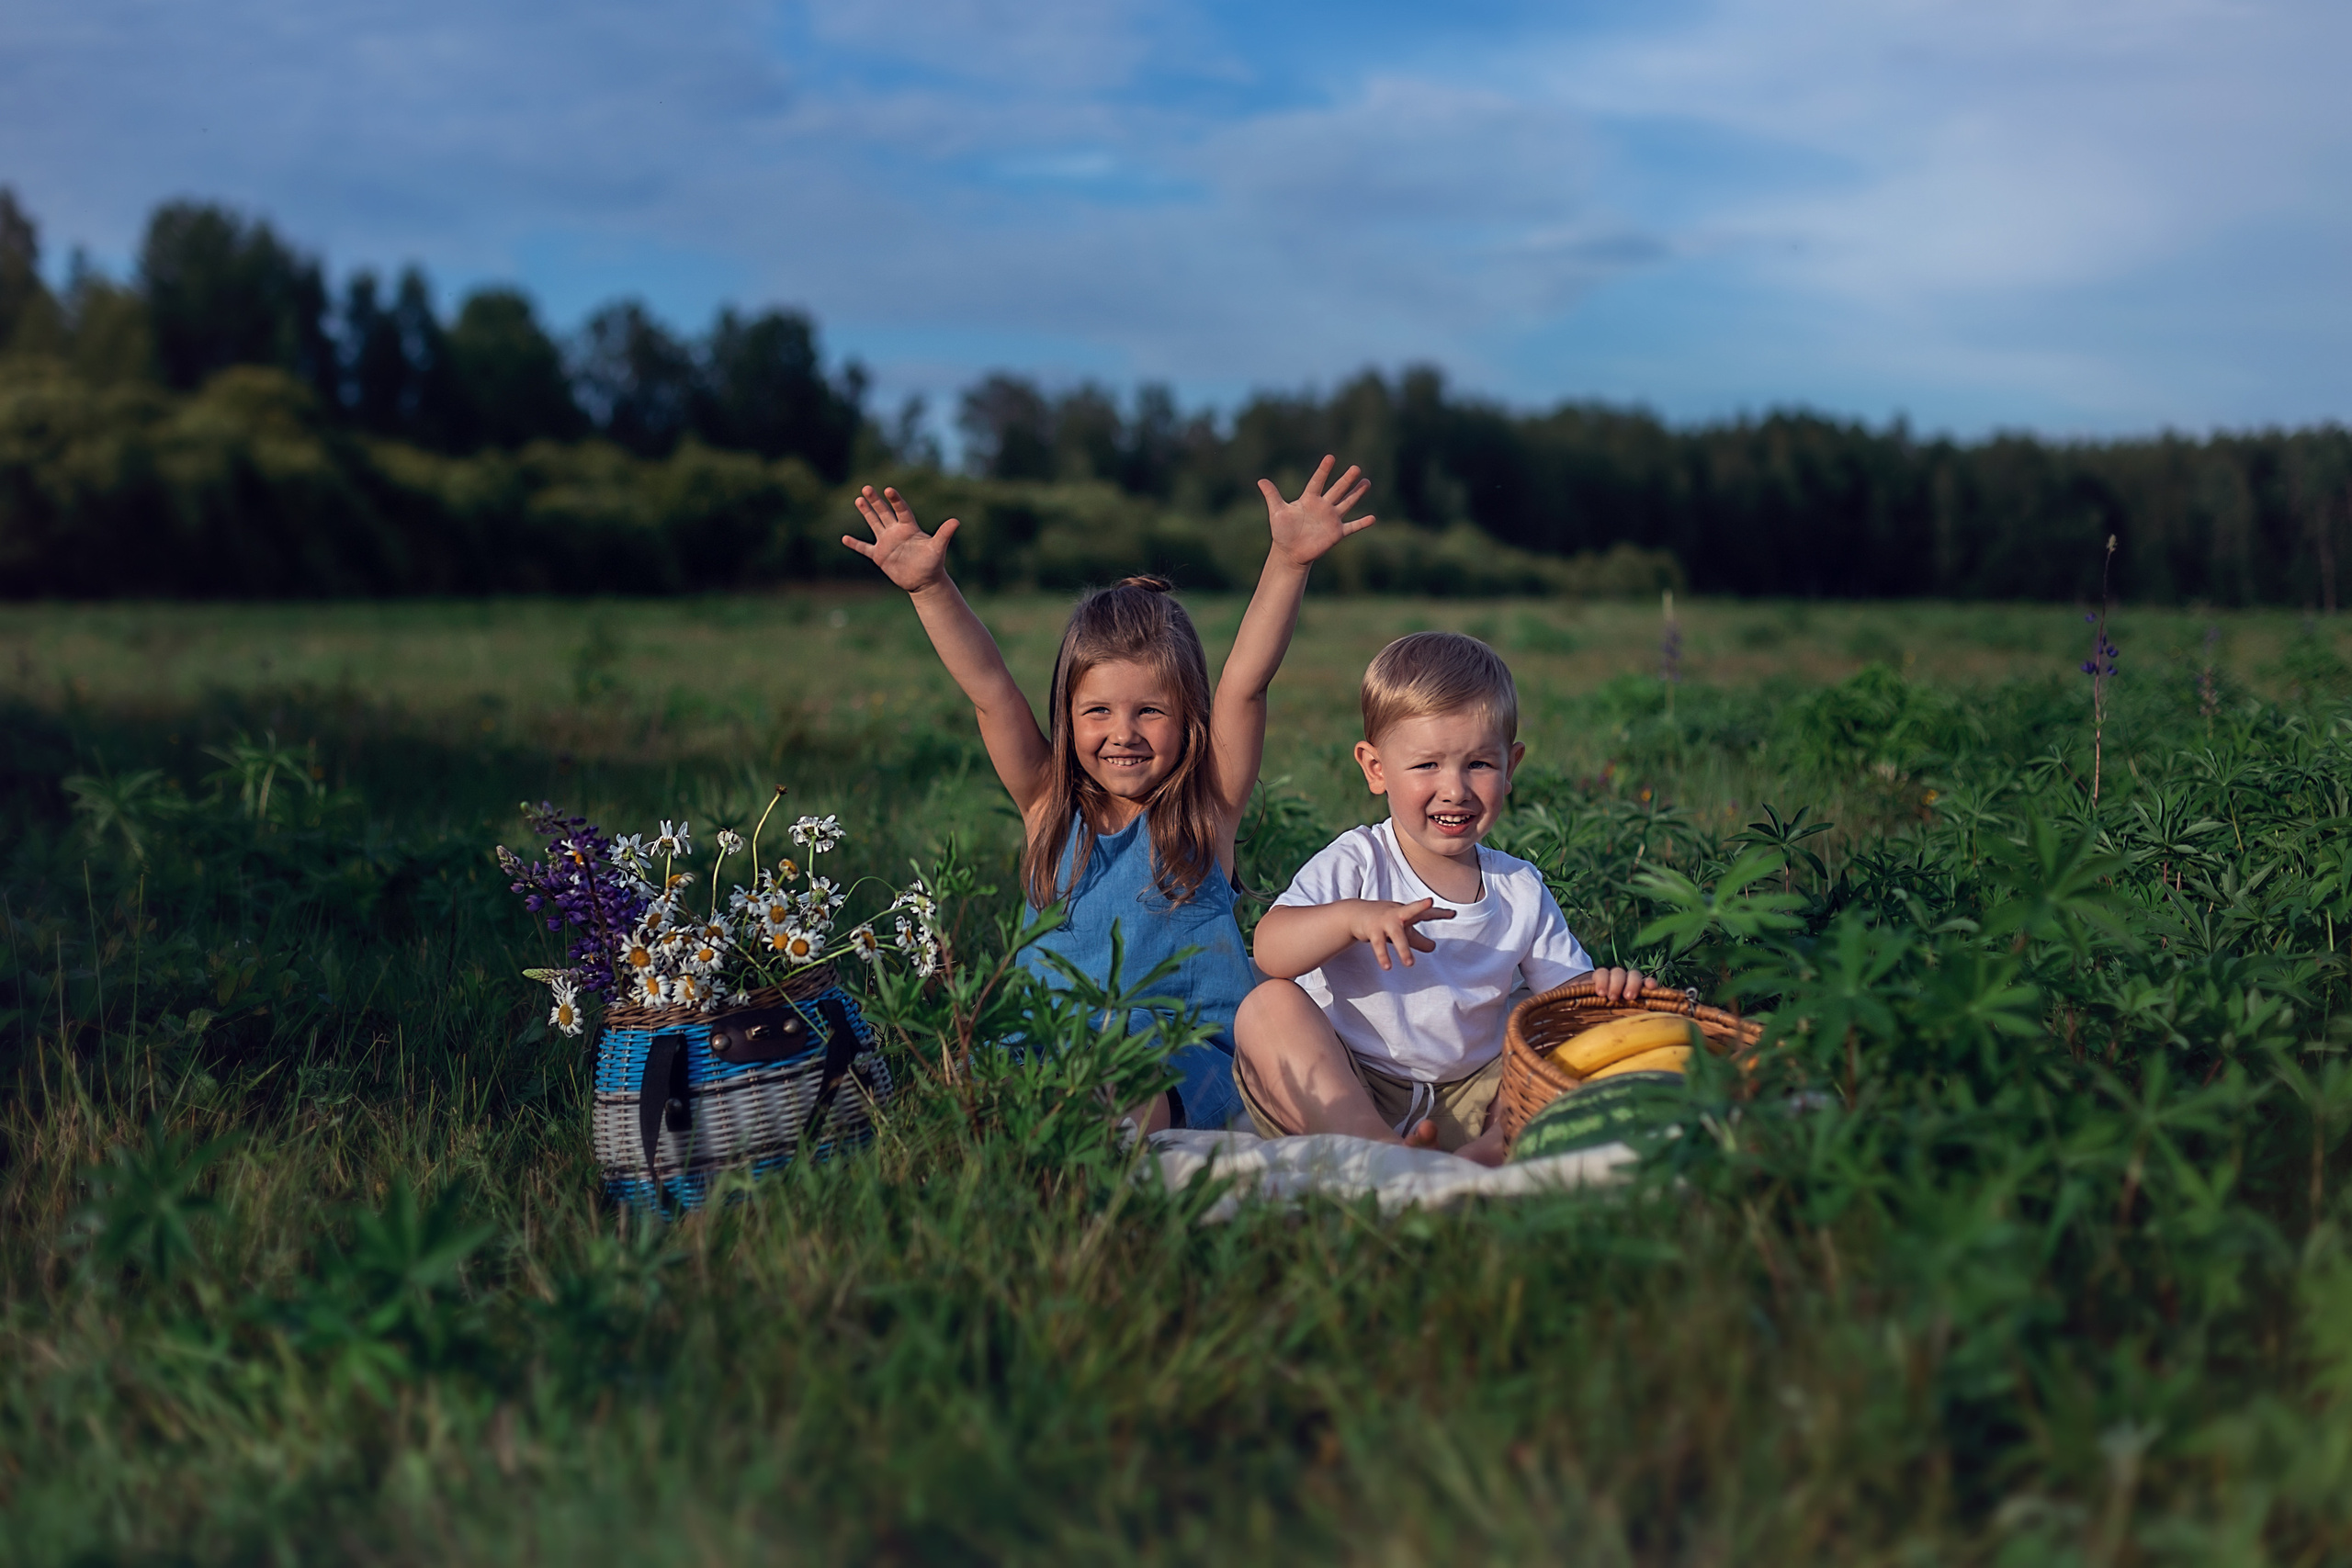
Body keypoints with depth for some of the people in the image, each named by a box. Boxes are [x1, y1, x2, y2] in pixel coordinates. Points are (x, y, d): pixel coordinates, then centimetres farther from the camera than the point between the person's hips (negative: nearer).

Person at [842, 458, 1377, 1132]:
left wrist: (1287, 564, -19)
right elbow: (990, 690, 1)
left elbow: (1245, 685, -8)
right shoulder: (1049, 806, 10)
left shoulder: (1207, 809, 5)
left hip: (1189, 1067, -3)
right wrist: (931, 589, -10)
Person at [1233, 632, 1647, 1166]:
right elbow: (1270, 952, -18)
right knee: (1269, 1004, -26)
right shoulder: (1356, 865, -5)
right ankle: (1379, 1151, -39)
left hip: (1467, 1107, 3)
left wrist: (1606, 990, -15)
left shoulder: (1521, 891, 7)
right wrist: (1352, 917, -36)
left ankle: (1481, 1158, -36)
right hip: (1338, 1094, -3)